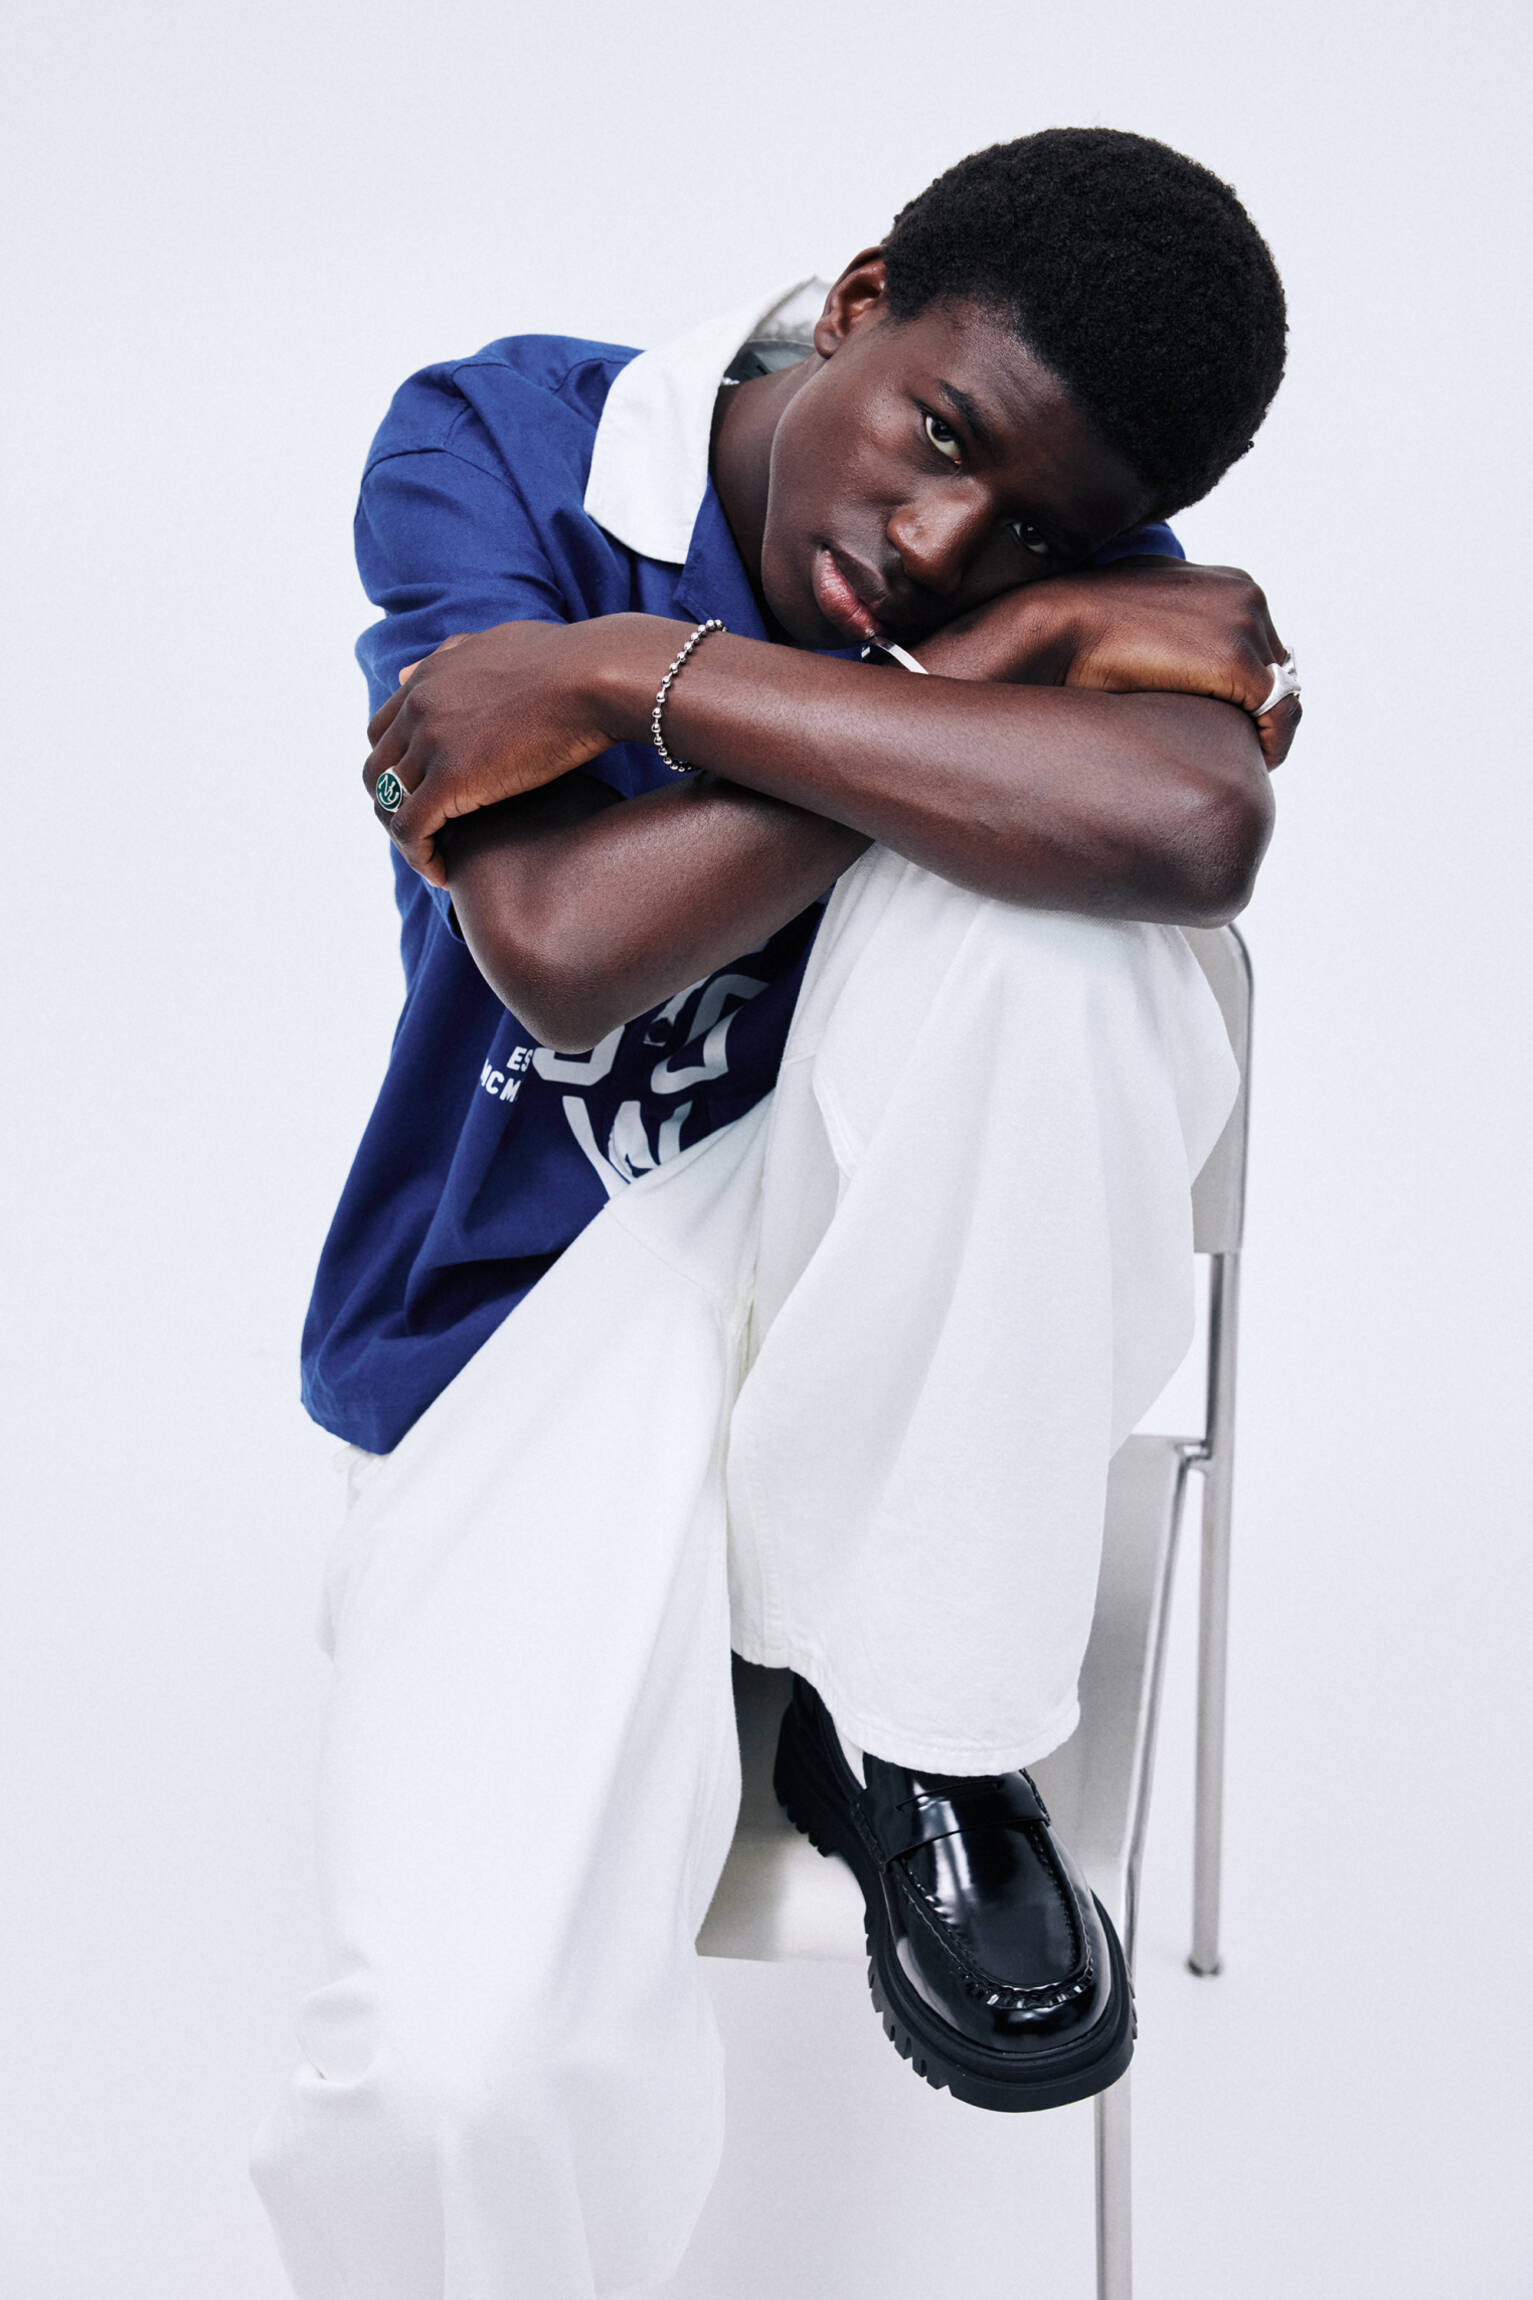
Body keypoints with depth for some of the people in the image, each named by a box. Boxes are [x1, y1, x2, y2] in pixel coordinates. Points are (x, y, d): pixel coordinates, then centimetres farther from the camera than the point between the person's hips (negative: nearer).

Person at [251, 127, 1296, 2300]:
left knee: (1010, 909, -33)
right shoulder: (495, 444, -7)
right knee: (470, 2085, -27)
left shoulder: (1083, 550, -6)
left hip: (915, 1308, 2)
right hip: (542, 1319, -1)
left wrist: (632, 672, -27)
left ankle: (919, 1740, -14)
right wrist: (1005, 663, -21)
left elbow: (1194, 824, -32)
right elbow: (562, 948, -22)